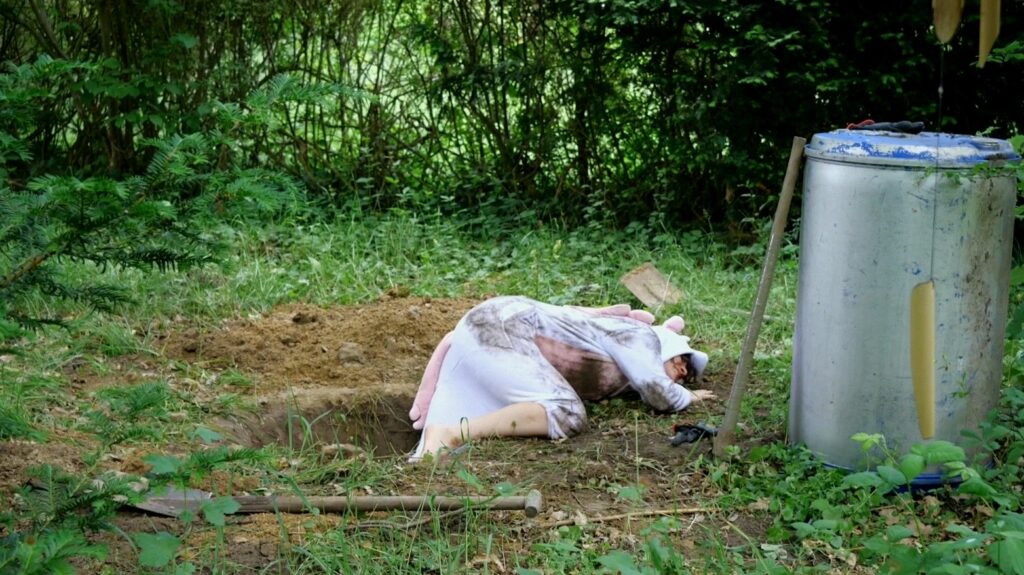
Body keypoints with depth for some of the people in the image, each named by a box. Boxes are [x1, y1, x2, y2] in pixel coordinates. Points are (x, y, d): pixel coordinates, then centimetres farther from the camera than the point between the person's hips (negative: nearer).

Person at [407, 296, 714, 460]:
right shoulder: (639, 336, -5)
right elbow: (659, 394, -19)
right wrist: (688, 397, 3)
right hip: (498, 329, -10)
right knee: (566, 414, -25)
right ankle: (452, 434, -34)